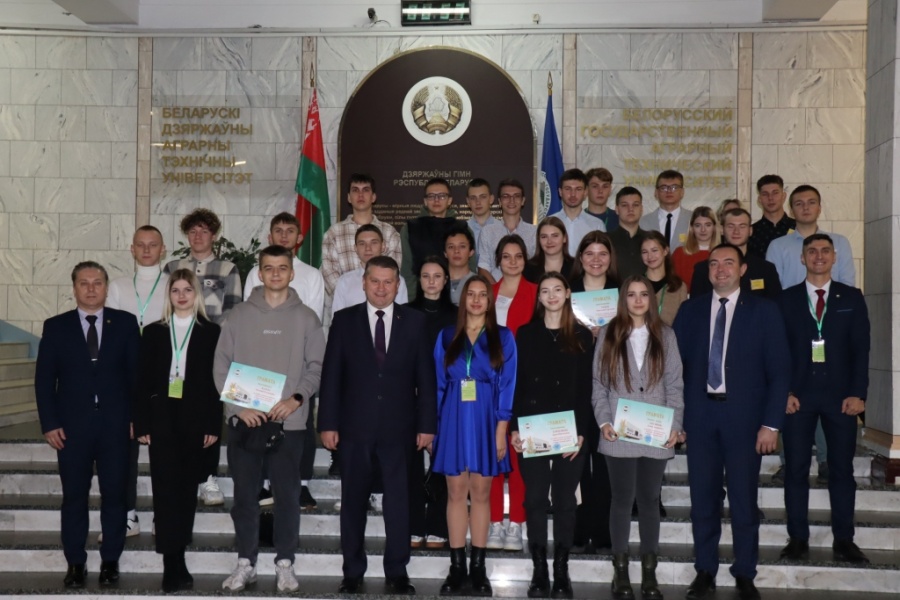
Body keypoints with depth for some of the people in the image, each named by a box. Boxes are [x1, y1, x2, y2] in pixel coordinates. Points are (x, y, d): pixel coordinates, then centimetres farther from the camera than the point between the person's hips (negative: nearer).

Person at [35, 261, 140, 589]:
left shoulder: (125, 323, 4)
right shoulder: (56, 327, 5)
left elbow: (137, 373, 4)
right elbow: (44, 379, 3)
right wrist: (49, 423, -5)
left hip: (115, 425, 0)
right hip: (72, 426, 0)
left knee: (114, 495, 5)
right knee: (74, 496, 6)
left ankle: (110, 561, 17)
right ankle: (75, 563, 16)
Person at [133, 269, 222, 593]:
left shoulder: (211, 332, 5)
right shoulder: (153, 332, 8)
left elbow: (216, 381, 2)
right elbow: (142, 380, 6)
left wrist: (213, 425, -4)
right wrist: (142, 424, -1)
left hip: (195, 420, 0)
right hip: (161, 419, 0)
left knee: (187, 488, 6)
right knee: (166, 487, -7)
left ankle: (176, 556, 19)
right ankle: (174, 564, -9)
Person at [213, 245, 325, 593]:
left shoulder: (306, 318, 4)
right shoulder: (239, 315, 4)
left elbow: (317, 365, 1)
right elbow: (221, 365, 2)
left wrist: (297, 398, -14)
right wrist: (238, 406, -10)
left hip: (289, 420, 0)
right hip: (244, 419, 1)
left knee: (287, 494, 5)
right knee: (245, 495, 7)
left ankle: (285, 564, 15)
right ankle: (245, 563, 18)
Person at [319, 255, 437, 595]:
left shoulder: (415, 322, 4)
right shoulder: (344, 320, 4)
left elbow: (425, 377, 3)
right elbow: (331, 375, 2)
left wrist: (426, 424, -2)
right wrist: (328, 423, -4)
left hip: (398, 428, 0)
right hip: (354, 427, 0)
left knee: (398, 502, 4)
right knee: (353, 502, 8)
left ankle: (396, 573, 14)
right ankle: (353, 572, 19)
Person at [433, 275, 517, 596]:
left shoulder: (503, 337, 3)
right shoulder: (447, 336, 7)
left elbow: (507, 386, -1)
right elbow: (439, 384, 7)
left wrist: (501, 429, -8)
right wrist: (432, 426, 1)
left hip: (485, 420, -1)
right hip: (454, 421, 1)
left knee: (481, 493, 4)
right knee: (456, 493, 3)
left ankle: (478, 567, 11)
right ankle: (456, 567, 9)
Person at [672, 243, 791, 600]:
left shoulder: (763, 311, 1)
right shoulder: (690, 310, 7)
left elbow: (779, 370, -2)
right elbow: (676, 362, 5)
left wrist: (771, 423, -8)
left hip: (744, 415, -2)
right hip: (700, 414, 2)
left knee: (744, 499, 5)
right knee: (703, 497, 7)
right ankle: (705, 571, 19)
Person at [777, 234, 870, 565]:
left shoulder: (852, 298, 8)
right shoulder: (786, 299, 7)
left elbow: (861, 348, 3)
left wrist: (857, 393, -6)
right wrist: (784, 392, -6)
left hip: (841, 395, 0)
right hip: (798, 395, 0)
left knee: (842, 469, 3)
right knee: (796, 469, 0)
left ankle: (843, 539, 11)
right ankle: (798, 538, 7)